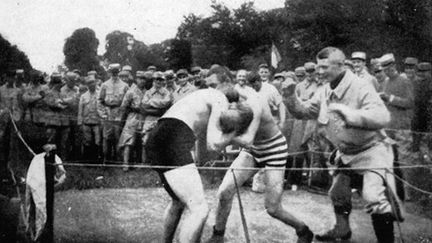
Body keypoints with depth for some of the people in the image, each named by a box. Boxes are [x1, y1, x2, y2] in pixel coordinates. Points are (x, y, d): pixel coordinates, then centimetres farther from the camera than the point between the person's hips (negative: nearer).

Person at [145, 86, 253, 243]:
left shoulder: (210, 97, 27)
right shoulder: (221, 101, -1)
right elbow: (213, 145, -6)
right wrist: (234, 133, 10)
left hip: (156, 142, 10)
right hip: (171, 143, -10)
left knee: (179, 202, 31)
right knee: (199, 210, -16)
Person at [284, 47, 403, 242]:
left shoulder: (360, 88, -24)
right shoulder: (325, 92, -1)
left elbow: (383, 117, -35)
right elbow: (303, 112, 6)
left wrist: (350, 113, -47)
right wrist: (291, 96, -12)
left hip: (371, 150, -8)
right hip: (345, 152, 8)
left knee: (374, 197, -22)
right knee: (337, 193, 21)